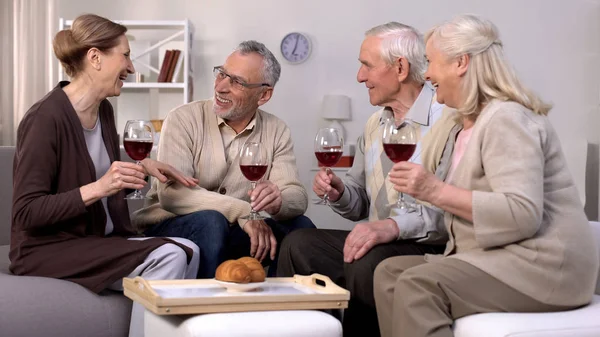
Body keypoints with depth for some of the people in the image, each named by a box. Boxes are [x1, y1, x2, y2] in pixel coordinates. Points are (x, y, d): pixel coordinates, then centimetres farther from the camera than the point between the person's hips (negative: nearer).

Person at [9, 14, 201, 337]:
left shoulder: (104, 110, 7)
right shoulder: (46, 117, -18)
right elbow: (26, 212, -20)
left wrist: (141, 166, 4)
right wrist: (96, 188, -28)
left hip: (100, 240, 8)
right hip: (49, 248, -8)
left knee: (187, 250, -15)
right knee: (166, 258, -25)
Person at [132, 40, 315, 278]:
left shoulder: (276, 131, 2)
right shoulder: (184, 120, -9)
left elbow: (298, 198, -9)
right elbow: (171, 192, -23)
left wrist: (278, 201, -34)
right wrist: (242, 211, -32)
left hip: (233, 235, 4)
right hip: (171, 227, -3)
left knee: (300, 227, -17)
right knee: (209, 221, -33)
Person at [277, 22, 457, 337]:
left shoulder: (447, 119, -14)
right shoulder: (374, 124, 15)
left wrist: (395, 225, -35)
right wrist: (339, 193, -1)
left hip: (429, 249, -8)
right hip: (379, 243, 8)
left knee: (367, 266, -33)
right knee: (298, 245, -8)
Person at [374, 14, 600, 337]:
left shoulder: (505, 118, -15)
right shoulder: (474, 121, 17)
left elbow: (523, 214, -26)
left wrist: (436, 191, -23)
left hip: (542, 266, -10)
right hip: (497, 258, 10)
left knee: (418, 286, -25)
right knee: (390, 272, -2)